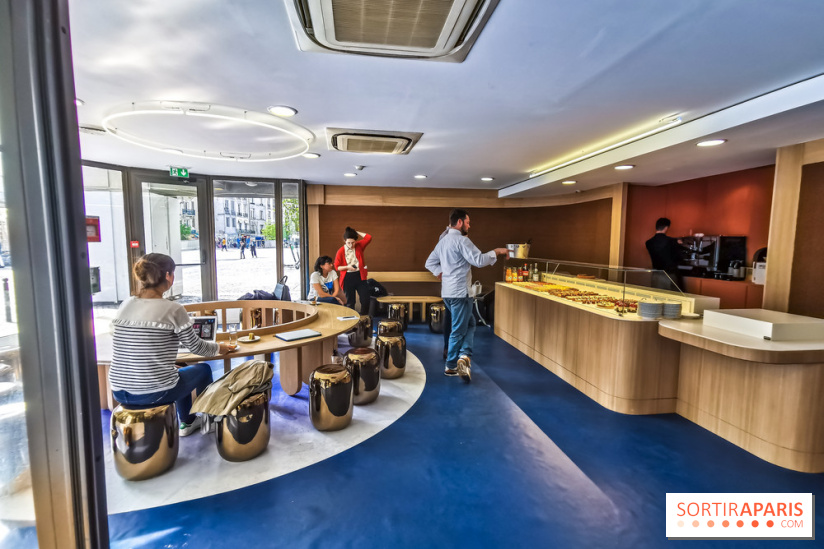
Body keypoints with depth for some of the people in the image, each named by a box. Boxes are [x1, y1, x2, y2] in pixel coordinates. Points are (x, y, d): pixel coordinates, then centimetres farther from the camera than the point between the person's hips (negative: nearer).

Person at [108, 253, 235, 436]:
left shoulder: (125, 305, 2)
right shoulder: (173, 309, -15)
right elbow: (196, 347, -3)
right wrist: (218, 348, 17)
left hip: (120, 393, 7)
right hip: (155, 394, -6)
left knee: (179, 371, 33)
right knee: (203, 369, 21)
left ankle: (186, 421, 47)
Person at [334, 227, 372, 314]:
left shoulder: (359, 246, 2)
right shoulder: (341, 251, -4)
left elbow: (369, 237, -11)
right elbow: (337, 267, 0)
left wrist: (356, 232, -6)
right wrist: (347, 267, -16)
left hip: (360, 276, 2)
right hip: (348, 277, -2)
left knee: (365, 299, -1)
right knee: (350, 302, 6)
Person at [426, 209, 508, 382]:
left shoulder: (443, 241, 14)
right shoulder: (462, 240, -14)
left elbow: (430, 263, 19)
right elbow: (479, 260, -21)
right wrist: (496, 251, -8)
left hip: (447, 291, 9)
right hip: (460, 292, -9)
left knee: (469, 324, 18)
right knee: (459, 330, 2)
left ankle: (463, 355, 8)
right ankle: (451, 366, 11)